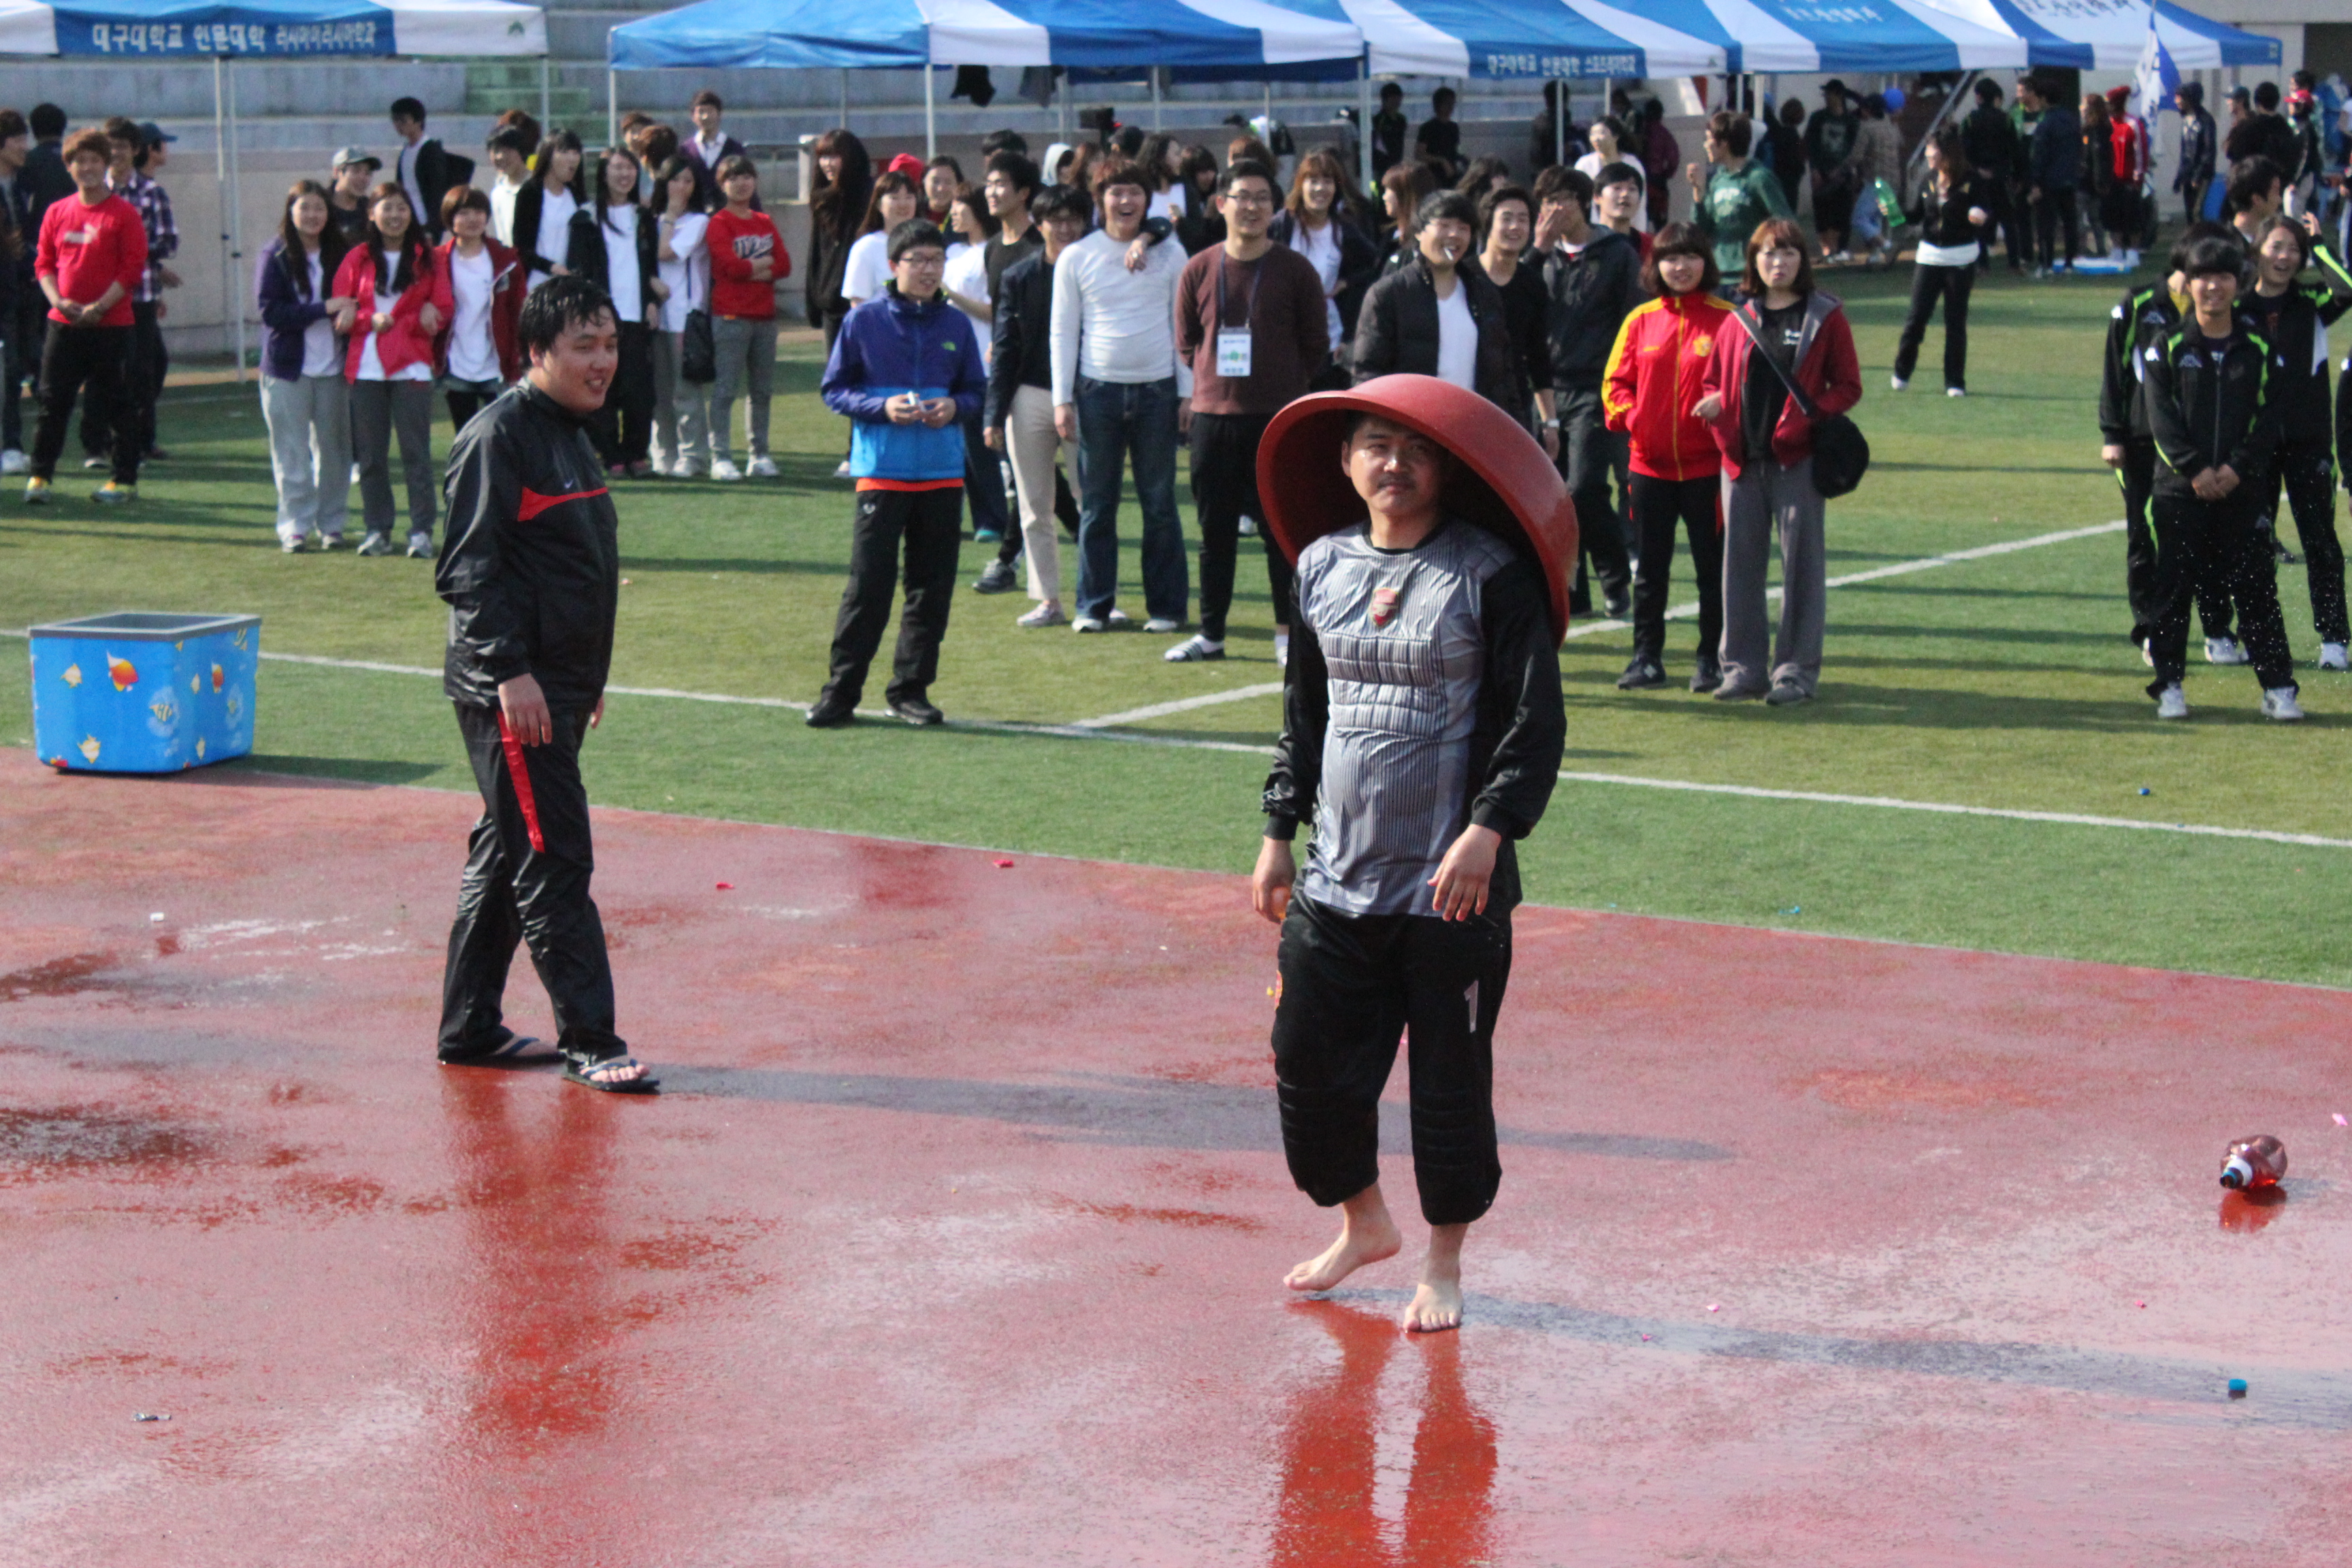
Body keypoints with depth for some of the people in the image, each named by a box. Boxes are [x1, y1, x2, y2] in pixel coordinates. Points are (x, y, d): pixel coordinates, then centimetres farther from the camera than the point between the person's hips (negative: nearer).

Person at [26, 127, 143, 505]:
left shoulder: (124, 214, -4)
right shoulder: (57, 212, 9)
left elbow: (132, 268, -7)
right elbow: (44, 262, 11)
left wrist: (99, 307, -15)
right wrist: (58, 300, -6)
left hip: (111, 325, -4)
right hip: (63, 323, 4)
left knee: (116, 402, 2)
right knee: (53, 401, 2)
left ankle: (125, 480, 9)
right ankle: (40, 476, 7)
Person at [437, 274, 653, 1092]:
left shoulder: (571, 433, 16)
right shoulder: (500, 435, -13)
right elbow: (468, 568, -17)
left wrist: (588, 677, 24)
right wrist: (510, 671, -22)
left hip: (558, 687, 10)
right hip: (510, 691, -10)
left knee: (505, 856, 14)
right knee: (554, 861, -7)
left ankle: (469, 1029, 22)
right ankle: (587, 1040, -4)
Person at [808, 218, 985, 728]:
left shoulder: (956, 324, 8)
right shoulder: (865, 321, -1)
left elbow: (975, 391, 16)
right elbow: (834, 390, 2)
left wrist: (954, 406, -6)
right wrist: (883, 408, -14)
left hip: (943, 472, 4)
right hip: (882, 470, -4)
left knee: (932, 585, 6)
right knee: (868, 585, -6)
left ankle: (911, 688, 16)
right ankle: (841, 691, 0)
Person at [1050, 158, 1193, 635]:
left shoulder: (1169, 254, 6)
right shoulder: (1076, 258, 5)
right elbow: (1063, 332, 6)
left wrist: (1188, 392, 3)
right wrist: (1062, 399, 0)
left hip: (1157, 389, 0)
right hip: (1097, 390, 0)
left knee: (1160, 504, 3)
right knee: (1096, 506, 2)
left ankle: (1166, 607, 8)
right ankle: (1094, 605, 10)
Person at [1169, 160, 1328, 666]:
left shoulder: (1295, 270, 0)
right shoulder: (1198, 272, 5)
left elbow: (1316, 346, 6)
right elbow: (1186, 343, 14)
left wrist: (1281, 385, 4)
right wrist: (1216, 382, 7)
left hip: (1279, 419, -2)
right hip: (1214, 416, 2)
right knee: (1216, 530, 7)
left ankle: (1289, 634, 7)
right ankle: (1210, 633, 15)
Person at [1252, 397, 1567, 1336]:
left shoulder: (1492, 576, -8)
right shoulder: (1321, 566, 8)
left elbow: (1536, 723, -10)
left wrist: (1488, 830, -21)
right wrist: (1278, 834, 17)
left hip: (1455, 885, -5)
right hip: (1337, 878, 5)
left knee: (1450, 1076, 4)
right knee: (1309, 1062, 7)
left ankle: (1444, 1265, 23)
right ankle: (1363, 1222, 33)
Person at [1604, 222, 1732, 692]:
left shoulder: (1725, 320, -2)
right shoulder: (1641, 321, 6)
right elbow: (1616, 381, 8)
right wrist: (1630, 415, -10)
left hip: (1706, 465, -3)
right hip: (1651, 465, 3)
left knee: (1712, 566, 4)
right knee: (1649, 569, 9)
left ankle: (1712, 660, 13)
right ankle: (1647, 658, 18)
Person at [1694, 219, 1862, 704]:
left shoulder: (1825, 317, 3)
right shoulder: (1740, 320, 13)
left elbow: (1848, 387, 1)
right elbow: (1714, 381, 19)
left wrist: (1810, 414, -16)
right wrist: (1716, 408, -4)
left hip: (1798, 459, -4)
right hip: (1743, 459, 4)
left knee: (1800, 562, -2)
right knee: (1741, 560, 4)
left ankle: (1796, 670, 4)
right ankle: (1743, 667, 12)